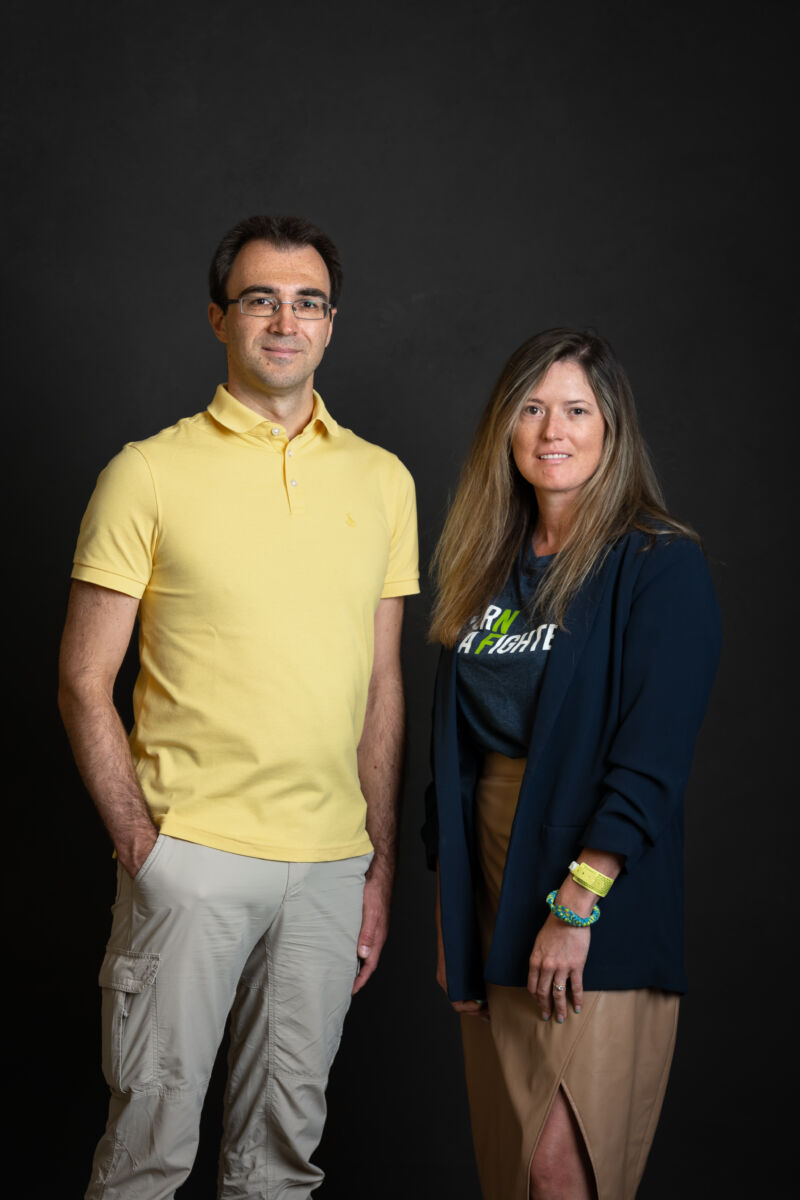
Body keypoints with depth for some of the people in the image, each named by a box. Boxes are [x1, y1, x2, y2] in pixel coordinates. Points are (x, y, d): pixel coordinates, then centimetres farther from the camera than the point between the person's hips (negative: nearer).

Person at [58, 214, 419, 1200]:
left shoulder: (382, 481, 9)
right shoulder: (149, 473, -3)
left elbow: (382, 686, 12)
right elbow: (84, 684, -3)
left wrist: (381, 870, 9)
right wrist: (141, 849, -10)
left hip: (330, 864, 4)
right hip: (191, 857, -3)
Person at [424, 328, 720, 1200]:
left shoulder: (661, 569, -8)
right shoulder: (489, 570, 12)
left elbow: (651, 759, -16)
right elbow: (455, 747, 13)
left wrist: (576, 905, -20)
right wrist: (449, 911, 10)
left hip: (598, 909, -6)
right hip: (490, 907, 6)